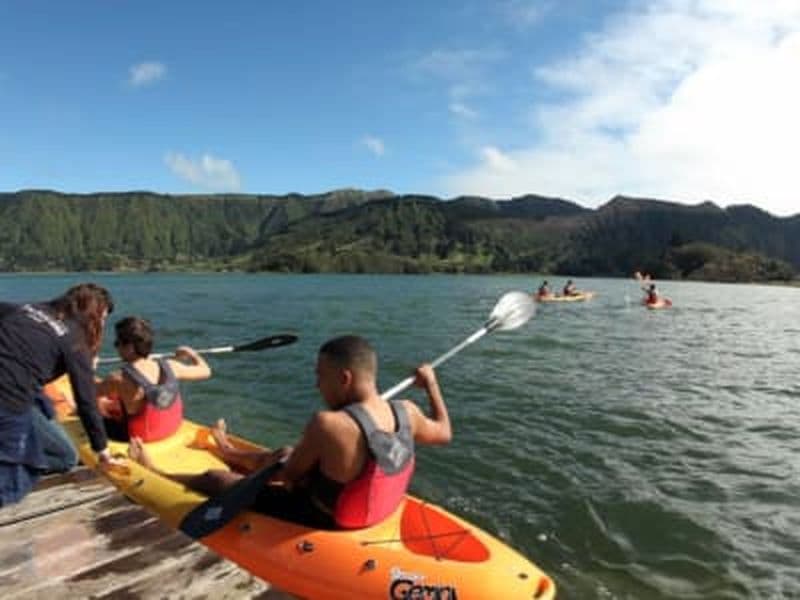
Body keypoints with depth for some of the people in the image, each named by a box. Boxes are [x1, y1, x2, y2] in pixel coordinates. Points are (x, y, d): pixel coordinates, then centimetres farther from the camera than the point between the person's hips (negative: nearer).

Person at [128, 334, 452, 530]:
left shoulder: (328, 424, -35)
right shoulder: (406, 413, -17)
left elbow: (288, 475, -19)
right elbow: (443, 432, 3)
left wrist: (277, 463, 4)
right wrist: (431, 384, 15)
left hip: (316, 521, -7)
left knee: (215, 478, 11)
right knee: (286, 453, 31)